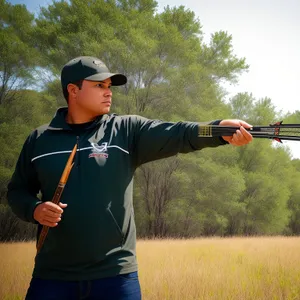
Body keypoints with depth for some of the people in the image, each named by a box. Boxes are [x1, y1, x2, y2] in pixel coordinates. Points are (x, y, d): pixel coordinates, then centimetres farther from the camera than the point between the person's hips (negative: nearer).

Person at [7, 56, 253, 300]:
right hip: (53, 276, 1)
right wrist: (34, 209, -8)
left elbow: (176, 134, -14)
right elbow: (18, 190, 13)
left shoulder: (127, 131, 1)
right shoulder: (39, 140, 6)